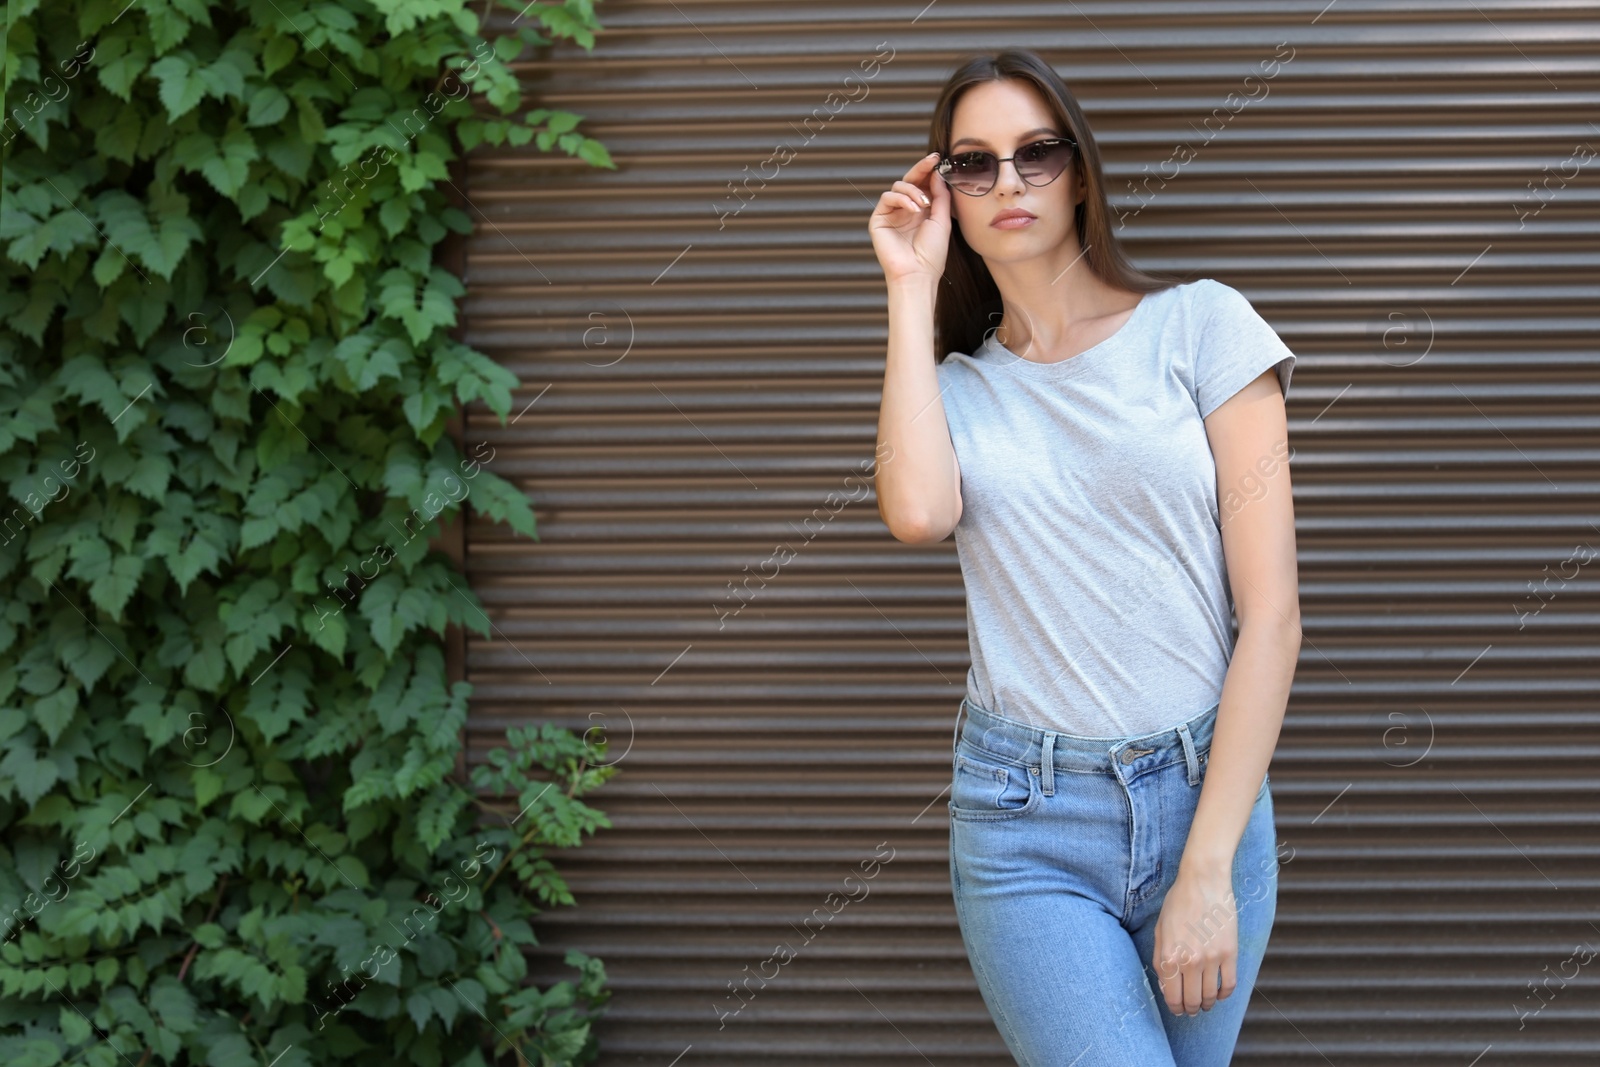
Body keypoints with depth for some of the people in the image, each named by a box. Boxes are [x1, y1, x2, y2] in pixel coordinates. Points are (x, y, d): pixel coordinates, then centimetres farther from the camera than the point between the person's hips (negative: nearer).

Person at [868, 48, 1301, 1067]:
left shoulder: (1197, 324, 2)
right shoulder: (956, 382, 11)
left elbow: (1272, 612, -4)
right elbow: (917, 512, -14)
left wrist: (1207, 869, -11)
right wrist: (912, 289, -3)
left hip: (1205, 793, 0)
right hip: (1025, 823, 0)